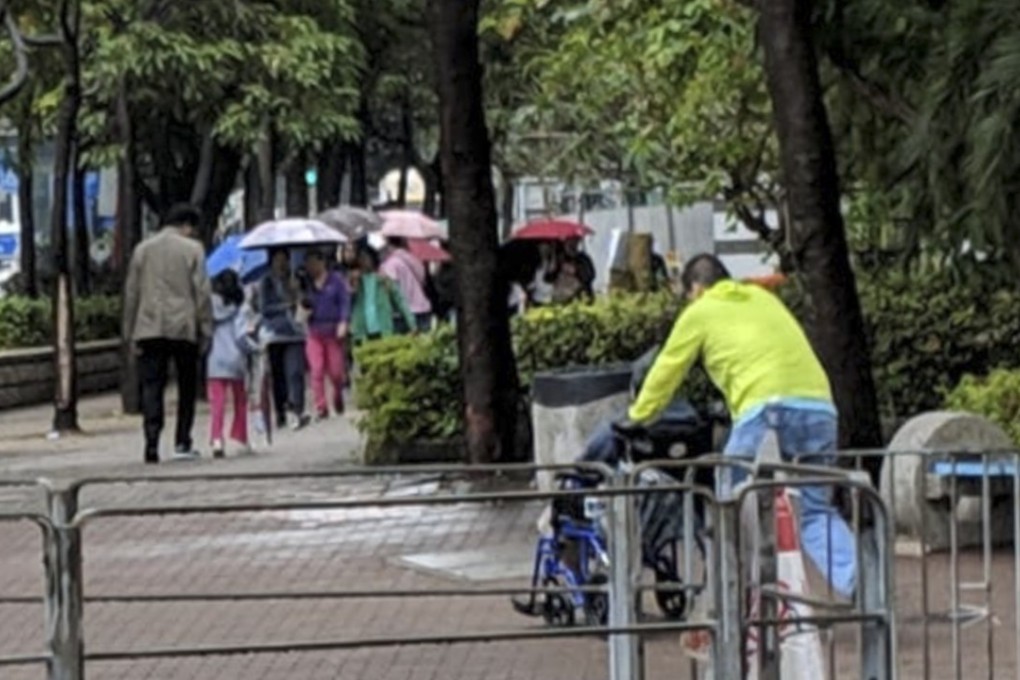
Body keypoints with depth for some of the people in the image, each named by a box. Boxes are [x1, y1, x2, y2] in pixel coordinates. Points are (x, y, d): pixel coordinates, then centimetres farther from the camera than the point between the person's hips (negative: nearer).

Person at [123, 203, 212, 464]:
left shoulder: (142, 249, 10)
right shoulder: (192, 249, 0)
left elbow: (131, 293, 10)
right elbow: (202, 292, -3)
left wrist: (131, 332, 13)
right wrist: (205, 330, 2)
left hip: (149, 329, 2)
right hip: (183, 328, -2)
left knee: (152, 386, 0)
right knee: (187, 386, 11)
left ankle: (152, 442, -13)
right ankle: (182, 443, 11)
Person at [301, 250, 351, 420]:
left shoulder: (336, 280, 2)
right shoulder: (306, 283, 11)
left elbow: (345, 302, -2)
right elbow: (304, 304, 16)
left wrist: (343, 323, -12)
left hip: (333, 331, -2)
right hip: (313, 332, 2)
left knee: (336, 371, 0)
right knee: (317, 372, -9)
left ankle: (338, 398, 29)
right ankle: (321, 408, -6)